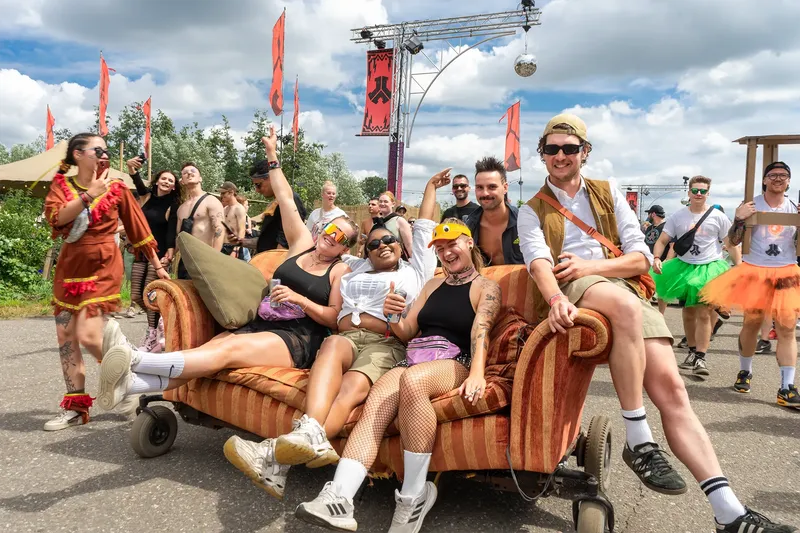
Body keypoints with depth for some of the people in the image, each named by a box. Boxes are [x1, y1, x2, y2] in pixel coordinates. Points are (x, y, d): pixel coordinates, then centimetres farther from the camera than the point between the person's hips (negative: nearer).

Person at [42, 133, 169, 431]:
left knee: (88, 335, -15)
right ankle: (75, 408, 16)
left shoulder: (116, 188, 1)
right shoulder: (61, 184, 6)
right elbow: (55, 217, -13)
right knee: (65, 334, 5)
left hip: (103, 265, -4)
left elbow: (138, 227, 5)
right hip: (69, 264, 4)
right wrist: (90, 194, -21)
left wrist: (157, 264, 6)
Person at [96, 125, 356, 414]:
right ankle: (128, 383, -43)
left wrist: (299, 299, -16)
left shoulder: (341, 270, 4)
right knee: (207, 350, -22)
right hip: (259, 325, 6)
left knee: (228, 350, -31)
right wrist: (272, 154, 18)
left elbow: (335, 317, -3)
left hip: (296, 341, -5)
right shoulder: (302, 244, 17)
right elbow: (286, 199, 16)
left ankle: (134, 360, -49)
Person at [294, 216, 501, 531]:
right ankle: (338, 499, -43)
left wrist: (477, 373, -30)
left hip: (455, 363, -5)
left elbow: (481, 329, -12)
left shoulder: (486, 287, 8)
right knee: (375, 402, -28)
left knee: (412, 379, -39)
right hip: (415, 359, 5)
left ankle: (414, 498, -29)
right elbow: (407, 334, 22)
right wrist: (393, 317, -2)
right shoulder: (433, 284, 25)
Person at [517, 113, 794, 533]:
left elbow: (641, 258, 11)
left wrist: (589, 265, -7)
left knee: (670, 386, -14)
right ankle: (638, 441, -28)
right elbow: (539, 263, -6)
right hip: (574, 291, -3)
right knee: (625, 304, -37)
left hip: (626, 289, 3)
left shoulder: (608, 194, 21)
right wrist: (555, 297, -28)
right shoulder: (532, 211, 15)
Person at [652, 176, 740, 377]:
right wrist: (656, 258, -19)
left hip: (709, 268, -2)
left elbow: (731, 245, 2)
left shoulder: (718, 217, -2)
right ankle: (692, 351, 26)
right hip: (684, 267, 3)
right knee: (688, 313, 11)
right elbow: (662, 241, 0)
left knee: (703, 313, -10)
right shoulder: (677, 216, 2)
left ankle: (700, 358, -6)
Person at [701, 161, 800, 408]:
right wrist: (739, 219, -18)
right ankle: (744, 372, 30)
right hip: (754, 272, -1)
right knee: (751, 324, 10)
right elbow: (734, 240, -2)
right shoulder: (751, 205, -2)